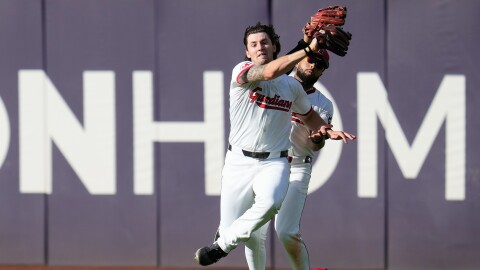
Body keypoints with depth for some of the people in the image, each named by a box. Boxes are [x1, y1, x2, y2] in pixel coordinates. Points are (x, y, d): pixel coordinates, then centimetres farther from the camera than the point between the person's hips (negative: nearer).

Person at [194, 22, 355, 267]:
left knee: (270, 202, -34)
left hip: (274, 164, 1)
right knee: (230, 227, -4)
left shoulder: (292, 85, 10)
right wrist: (309, 49, -29)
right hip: (239, 163, -1)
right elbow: (269, 72, -25)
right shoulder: (242, 72, -4)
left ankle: (224, 244, -15)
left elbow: (308, 115, 29)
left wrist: (327, 130, 7)